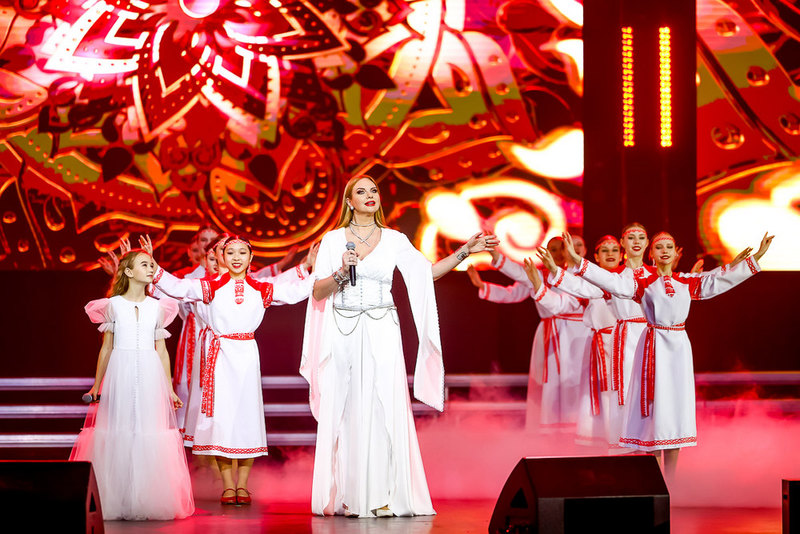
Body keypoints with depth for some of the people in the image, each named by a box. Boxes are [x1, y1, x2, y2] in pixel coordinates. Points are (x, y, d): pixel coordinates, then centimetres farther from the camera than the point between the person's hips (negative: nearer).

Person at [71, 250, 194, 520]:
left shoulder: (157, 307, 11)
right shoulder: (113, 305, 6)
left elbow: (161, 350, 13)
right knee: (116, 436, -3)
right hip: (119, 374, -1)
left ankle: (147, 501, 4)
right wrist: (96, 385, 8)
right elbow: (106, 348, 9)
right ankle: (115, 501, 3)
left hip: (150, 376, 1)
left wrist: (169, 389, 11)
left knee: (149, 437, -2)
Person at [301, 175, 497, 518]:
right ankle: (347, 497, 4)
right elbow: (318, 292, 4)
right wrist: (341, 273, -13)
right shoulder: (333, 240, 6)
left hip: (382, 334, 0)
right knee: (346, 410, -1)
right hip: (343, 333, 0)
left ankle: (383, 496, -6)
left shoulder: (394, 240, 9)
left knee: (383, 408, -7)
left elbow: (428, 272, 11)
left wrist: (466, 251, 4)